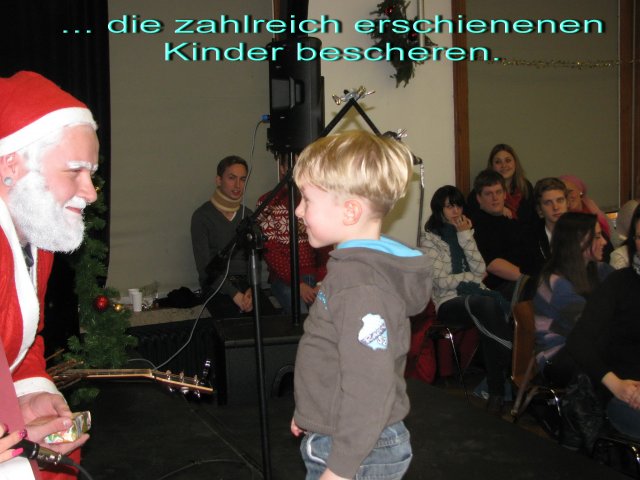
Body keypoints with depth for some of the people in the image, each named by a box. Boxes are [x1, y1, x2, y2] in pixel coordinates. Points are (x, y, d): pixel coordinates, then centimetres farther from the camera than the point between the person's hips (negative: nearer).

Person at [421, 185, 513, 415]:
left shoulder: (465, 232, 21)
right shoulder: (431, 239, 6)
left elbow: (480, 270, 5)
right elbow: (441, 281, -6)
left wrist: (466, 237, 1)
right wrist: (470, 277, 2)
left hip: (475, 295, 4)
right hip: (449, 303, -4)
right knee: (487, 304, -39)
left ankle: (496, 390, -34)